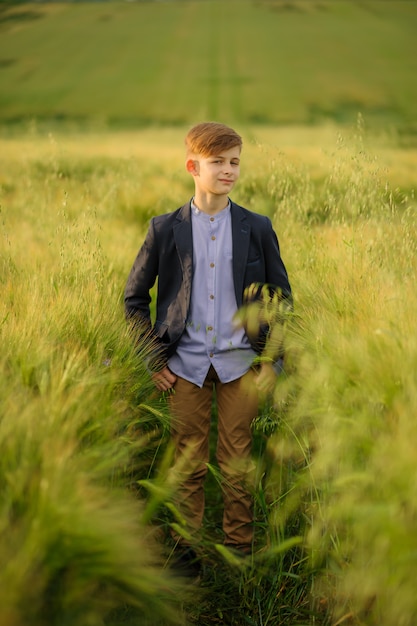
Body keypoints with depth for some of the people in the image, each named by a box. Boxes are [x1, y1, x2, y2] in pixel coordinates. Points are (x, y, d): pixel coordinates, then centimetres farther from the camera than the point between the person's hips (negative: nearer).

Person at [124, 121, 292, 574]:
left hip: (240, 362, 0)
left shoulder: (257, 228, 2)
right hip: (185, 365, 0)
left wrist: (271, 360, 2)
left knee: (237, 465, 7)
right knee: (189, 463, 9)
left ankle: (239, 550, 23)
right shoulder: (165, 229, 1)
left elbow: (282, 296, 8)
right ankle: (186, 548, 25)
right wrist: (153, 358, 2)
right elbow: (134, 298, 8)